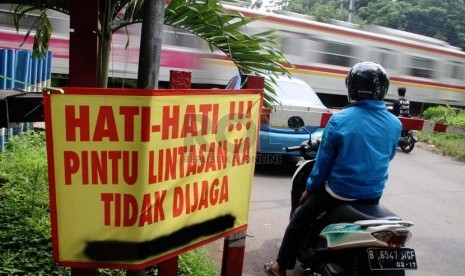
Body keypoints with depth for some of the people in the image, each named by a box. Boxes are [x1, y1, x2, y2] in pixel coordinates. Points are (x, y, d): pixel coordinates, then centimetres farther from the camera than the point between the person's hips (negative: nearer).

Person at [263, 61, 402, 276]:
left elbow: (324, 160, -11)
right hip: (374, 195, 5)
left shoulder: (339, 120, -17)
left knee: (299, 220, 15)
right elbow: (388, 156, 11)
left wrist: (310, 189, 4)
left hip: (340, 192, -4)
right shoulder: (395, 124, -5)